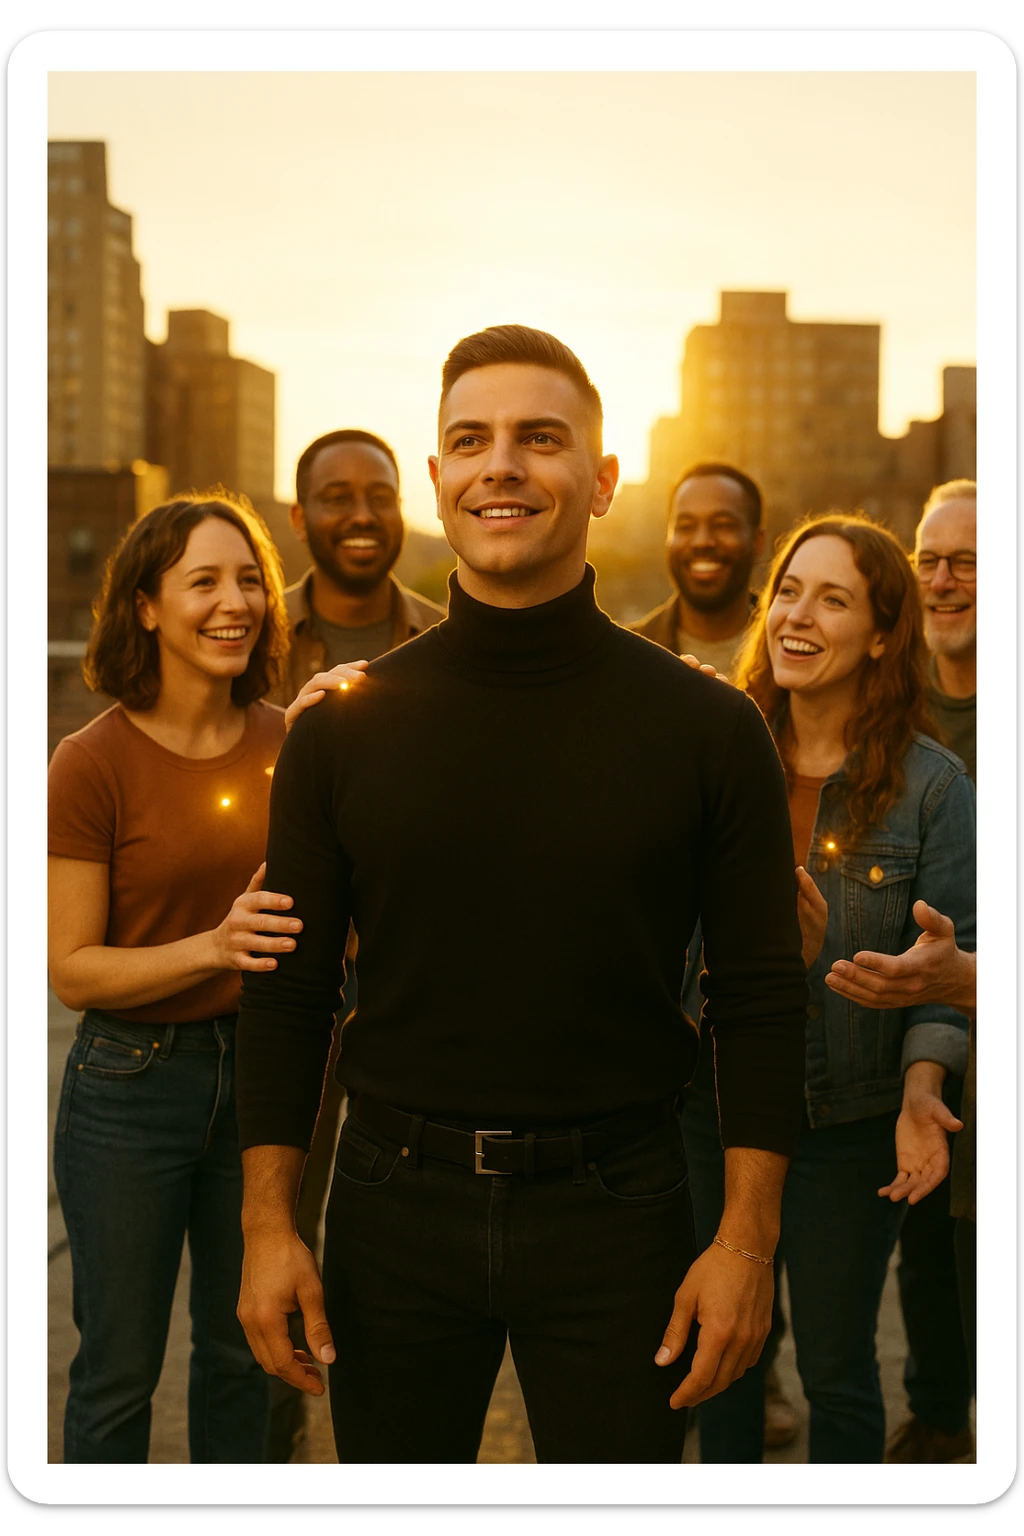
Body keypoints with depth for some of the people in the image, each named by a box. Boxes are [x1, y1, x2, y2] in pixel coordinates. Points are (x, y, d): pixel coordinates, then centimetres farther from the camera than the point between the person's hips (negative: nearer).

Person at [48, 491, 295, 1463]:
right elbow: (72, 970, -15)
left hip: (257, 1071, 4)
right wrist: (212, 948, -27)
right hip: (132, 1083, -4)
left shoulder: (287, 746, -1)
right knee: (119, 1371, 10)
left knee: (241, 1349, 19)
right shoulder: (93, 763, -14)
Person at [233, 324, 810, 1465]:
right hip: (396, 1202, 1)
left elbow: (761, 998, -2)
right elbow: (290, 992, 3)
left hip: (614, 1209, -1)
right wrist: (268, 1224, -2)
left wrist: (748, 1240, -7)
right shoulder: (343, 726, -1)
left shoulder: (709, 729, -4)